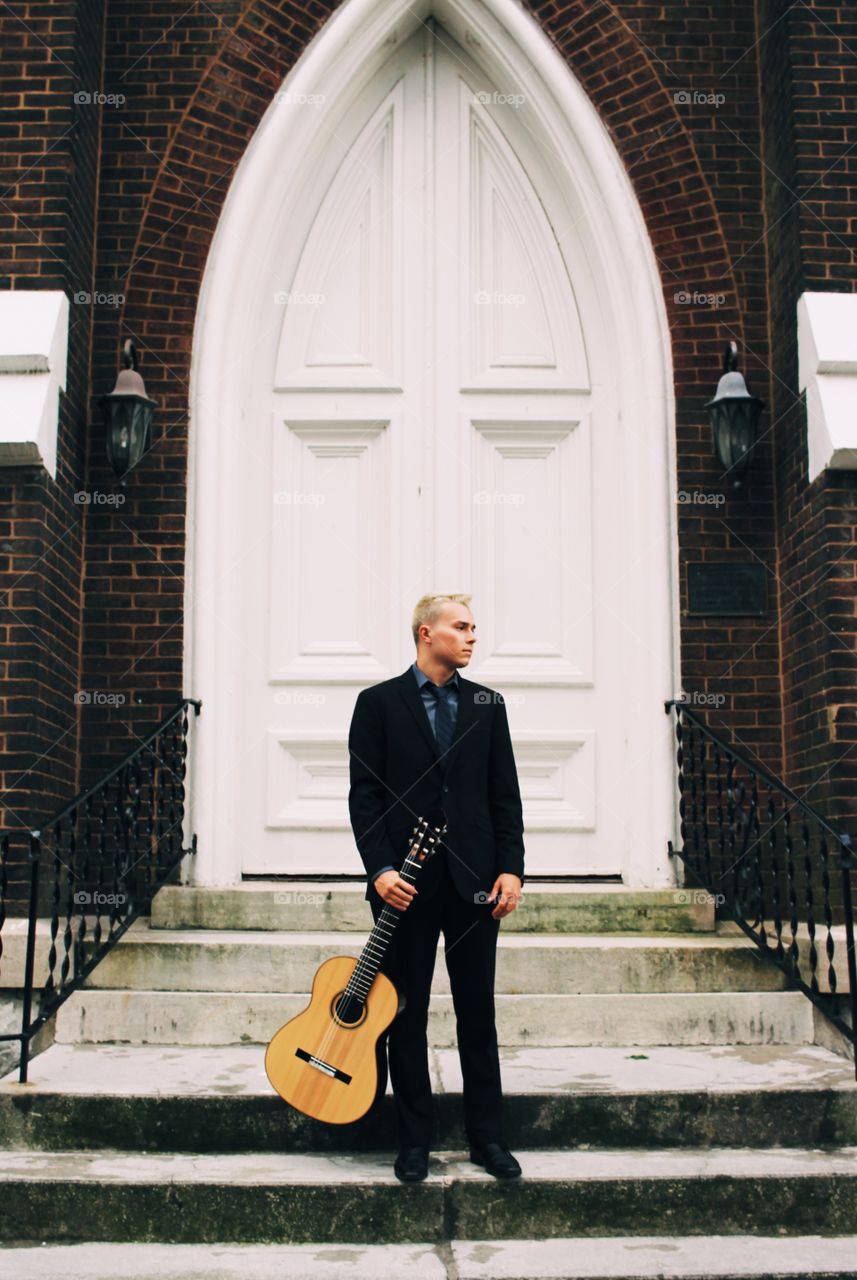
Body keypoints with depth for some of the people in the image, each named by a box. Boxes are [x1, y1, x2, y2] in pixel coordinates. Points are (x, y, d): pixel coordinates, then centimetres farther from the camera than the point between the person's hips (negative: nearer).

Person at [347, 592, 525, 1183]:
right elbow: (365, 795, -3)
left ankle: (488, 1137, 20)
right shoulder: (379, 702, 1)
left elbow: (505, 794, 8)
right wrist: (381, 868, -13)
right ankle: (415, 1140, 19)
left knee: (478, 1013, 8)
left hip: (474, 881, 2)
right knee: (406, 1016, 6)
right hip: (406, 882, -2)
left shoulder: (487, 704, 9)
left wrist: (511, 867, -2)